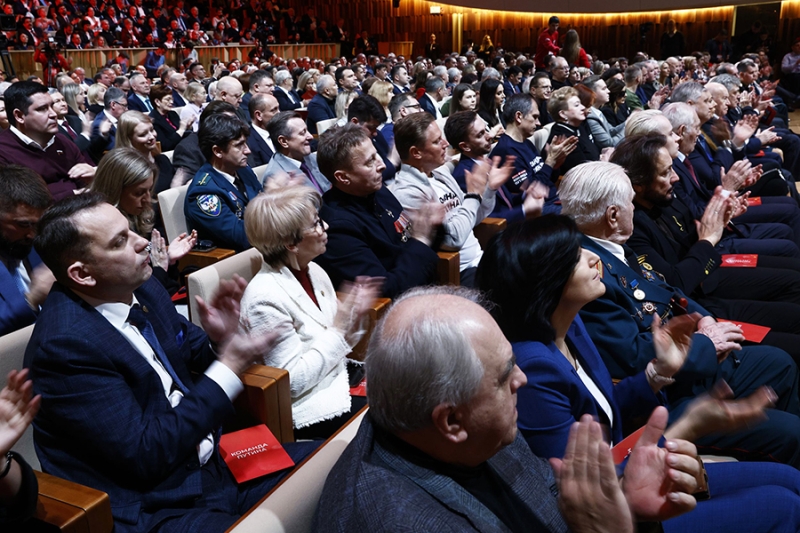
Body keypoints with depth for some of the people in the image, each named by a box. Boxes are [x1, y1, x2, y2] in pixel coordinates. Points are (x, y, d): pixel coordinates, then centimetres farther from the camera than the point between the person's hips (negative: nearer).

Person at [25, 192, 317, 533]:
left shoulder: (142, 289, 0)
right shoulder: (65, 344, -21)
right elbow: (145, 455, -22)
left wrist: (220, 337, -7)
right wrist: (229, 367, -19)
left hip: (211, 458, 8)